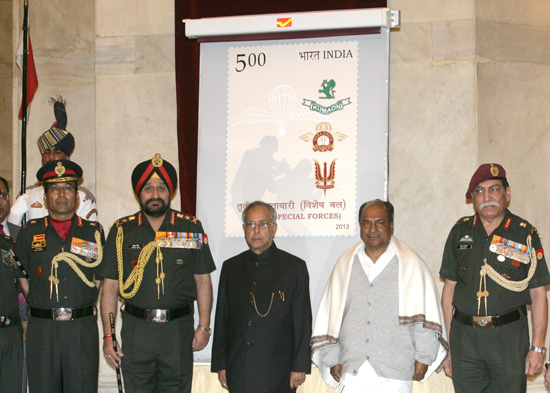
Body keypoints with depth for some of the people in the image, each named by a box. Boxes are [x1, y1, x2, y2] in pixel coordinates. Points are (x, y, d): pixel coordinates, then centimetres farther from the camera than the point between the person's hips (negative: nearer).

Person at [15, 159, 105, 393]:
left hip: (83, 330, 0)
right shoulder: (29, 233, 9)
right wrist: (40, 305, 7)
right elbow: (21, 276, 16)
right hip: (41, 329, 1)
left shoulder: (94, 232, 9)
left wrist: (85, 308, 7)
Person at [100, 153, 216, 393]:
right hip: (135, 329, 0)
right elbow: (110, 286, 6)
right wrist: (108, 335, 1)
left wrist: (204, 326, 1)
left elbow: (203, 280, 8)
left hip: (179, 329, 0)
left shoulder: (191, 228, 7)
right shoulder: (122, 231, 6)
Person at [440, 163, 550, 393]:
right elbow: (449, 288, 11)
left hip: (509, 334, -2)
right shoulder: (460, 232, 8)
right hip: (464, 334, 2)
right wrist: (448, 345, 7)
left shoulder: (525, 234, 2)